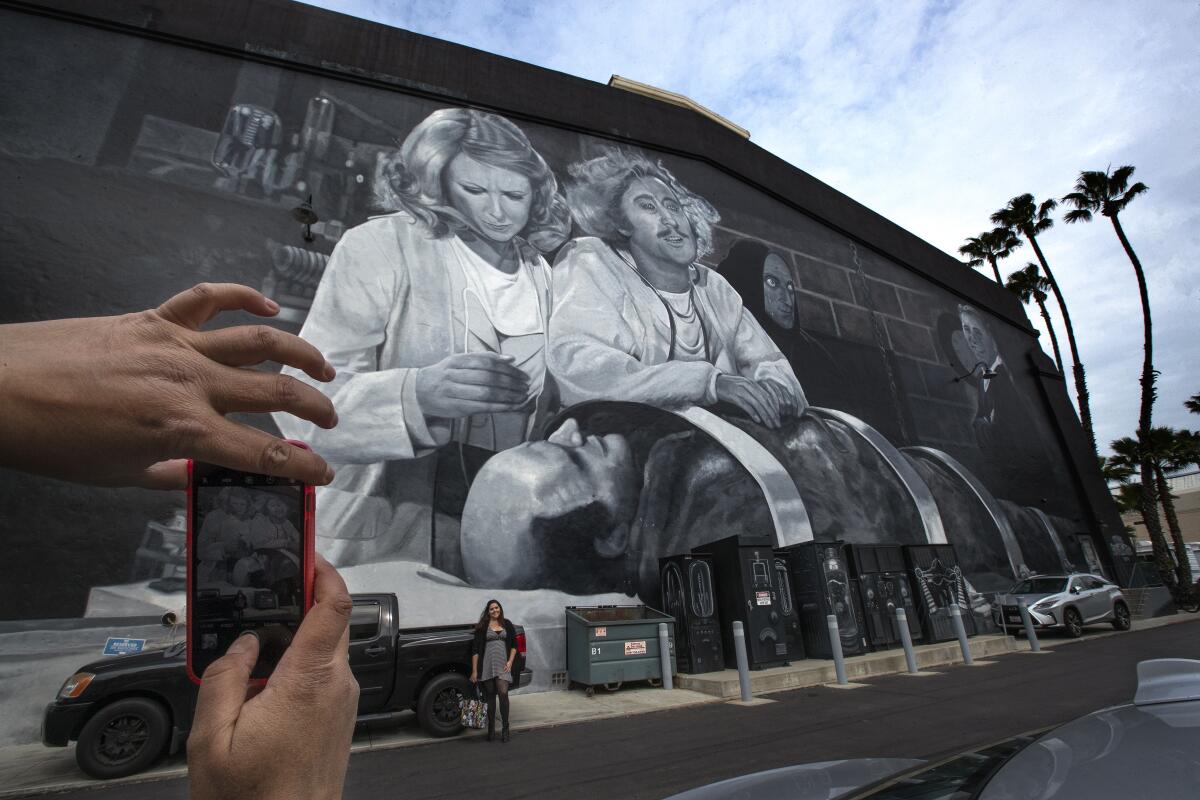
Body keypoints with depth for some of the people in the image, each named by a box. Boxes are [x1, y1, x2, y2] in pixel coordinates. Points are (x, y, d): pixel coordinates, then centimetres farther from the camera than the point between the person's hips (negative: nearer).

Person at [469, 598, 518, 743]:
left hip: (503, 665, 1)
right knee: (490, 696, 7)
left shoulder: (507, 624, 10)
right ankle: (491, 729, 22)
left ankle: (505, 728, -1)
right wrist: (474, 671, -2)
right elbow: (475, 649, 1)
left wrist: (510, 661, 2)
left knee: (503, 693, -13)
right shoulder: (482, 627, 3)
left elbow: (514, 645, 15)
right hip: (487, 666, 0)